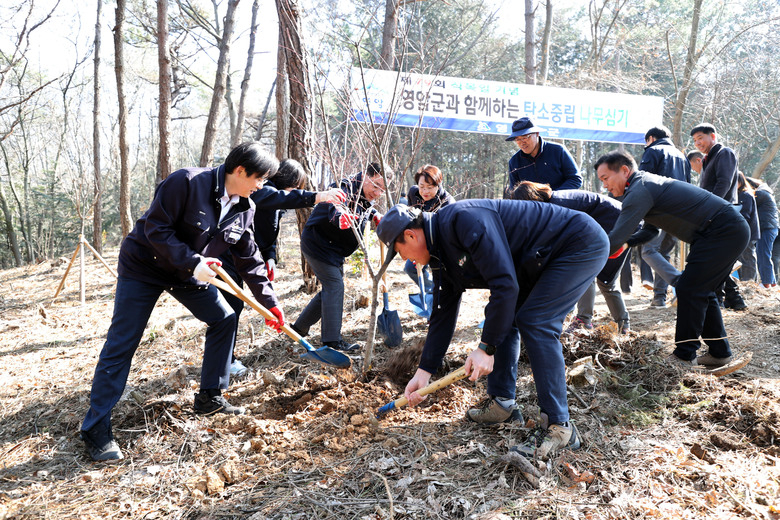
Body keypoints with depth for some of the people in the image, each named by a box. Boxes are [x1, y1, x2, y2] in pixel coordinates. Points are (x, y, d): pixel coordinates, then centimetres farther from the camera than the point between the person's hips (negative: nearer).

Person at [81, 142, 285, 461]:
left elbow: (249, 259, 2)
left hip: (188, 273, 7)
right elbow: (156, 228, -25)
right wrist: (192, 263, -29)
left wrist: (269, 301, 1)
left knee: (224, 319, 3)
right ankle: (96, 429, 5)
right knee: (121, 344, -5)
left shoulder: (244, 208, -4)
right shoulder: (187, 183, -26)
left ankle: (209, 398, 17)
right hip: (143, 267, -7)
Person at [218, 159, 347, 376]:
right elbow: (276, 198, -47)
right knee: (231, 305, -7)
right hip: (224, 253, -10)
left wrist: (270, 257, -1)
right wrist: (316, 197, -57)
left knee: (236, 304, 15)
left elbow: (268, 234, 16)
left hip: (238, 258, 10)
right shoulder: (263, 190, -23)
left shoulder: (276, 206, 8)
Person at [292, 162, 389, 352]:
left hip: (334, 250, 10)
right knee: (334, 286, -15)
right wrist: (341, 217, -70)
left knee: (331, 287, 15)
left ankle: (300, 326, 28)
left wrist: (375, 215, 9)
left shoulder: (366, 199, 3)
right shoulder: (345, 188, -26)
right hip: (316, 242, -10)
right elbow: (335, 206, -49)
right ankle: (332, 340, -10)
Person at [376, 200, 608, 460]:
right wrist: (423, 372, 11)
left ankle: (559, 426, -11)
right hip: (544, 258, 10)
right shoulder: (442, 255, 4)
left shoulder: (464, 220, -28)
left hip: (582, 244, -9)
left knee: (534, 321, -18)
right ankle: (502, 402, 16)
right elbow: (443, 314, 10)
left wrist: (486, 347, -24)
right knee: (501, 317, 7)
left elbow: (505, 285, -31)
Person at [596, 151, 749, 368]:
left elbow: (615, 239, -23)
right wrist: (626, 243, 6)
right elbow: (650, 229, 22)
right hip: (733, 228, 11)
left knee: (689, 289, -9)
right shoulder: (647, 182, 14)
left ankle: (684, 356, -2)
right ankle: (719, 352, 22)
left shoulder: (640, 190, -19)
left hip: (723, 231, -11)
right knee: (702, 290, 15)